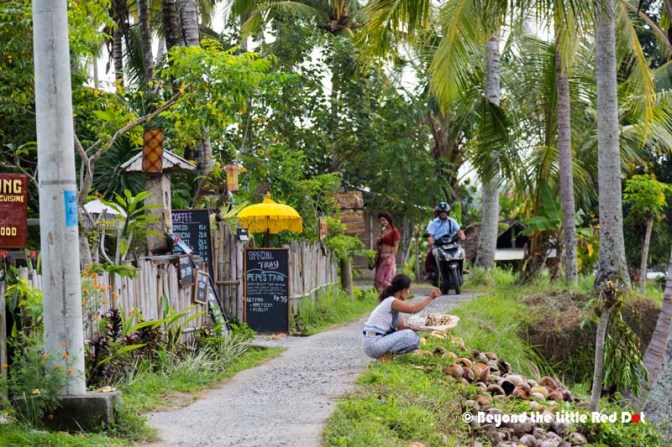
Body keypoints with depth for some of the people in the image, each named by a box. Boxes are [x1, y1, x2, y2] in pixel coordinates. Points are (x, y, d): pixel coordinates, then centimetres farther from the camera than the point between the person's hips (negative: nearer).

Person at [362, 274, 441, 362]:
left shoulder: (393, 302, 17)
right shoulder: (392, 302, -14)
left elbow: (401, 327, 12)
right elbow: (413, 309, -30)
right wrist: (430, 298, -25)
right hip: (373, 343, -10)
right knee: (411, 336, -18)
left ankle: (387, 353, 5)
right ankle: (387, 355, -9)